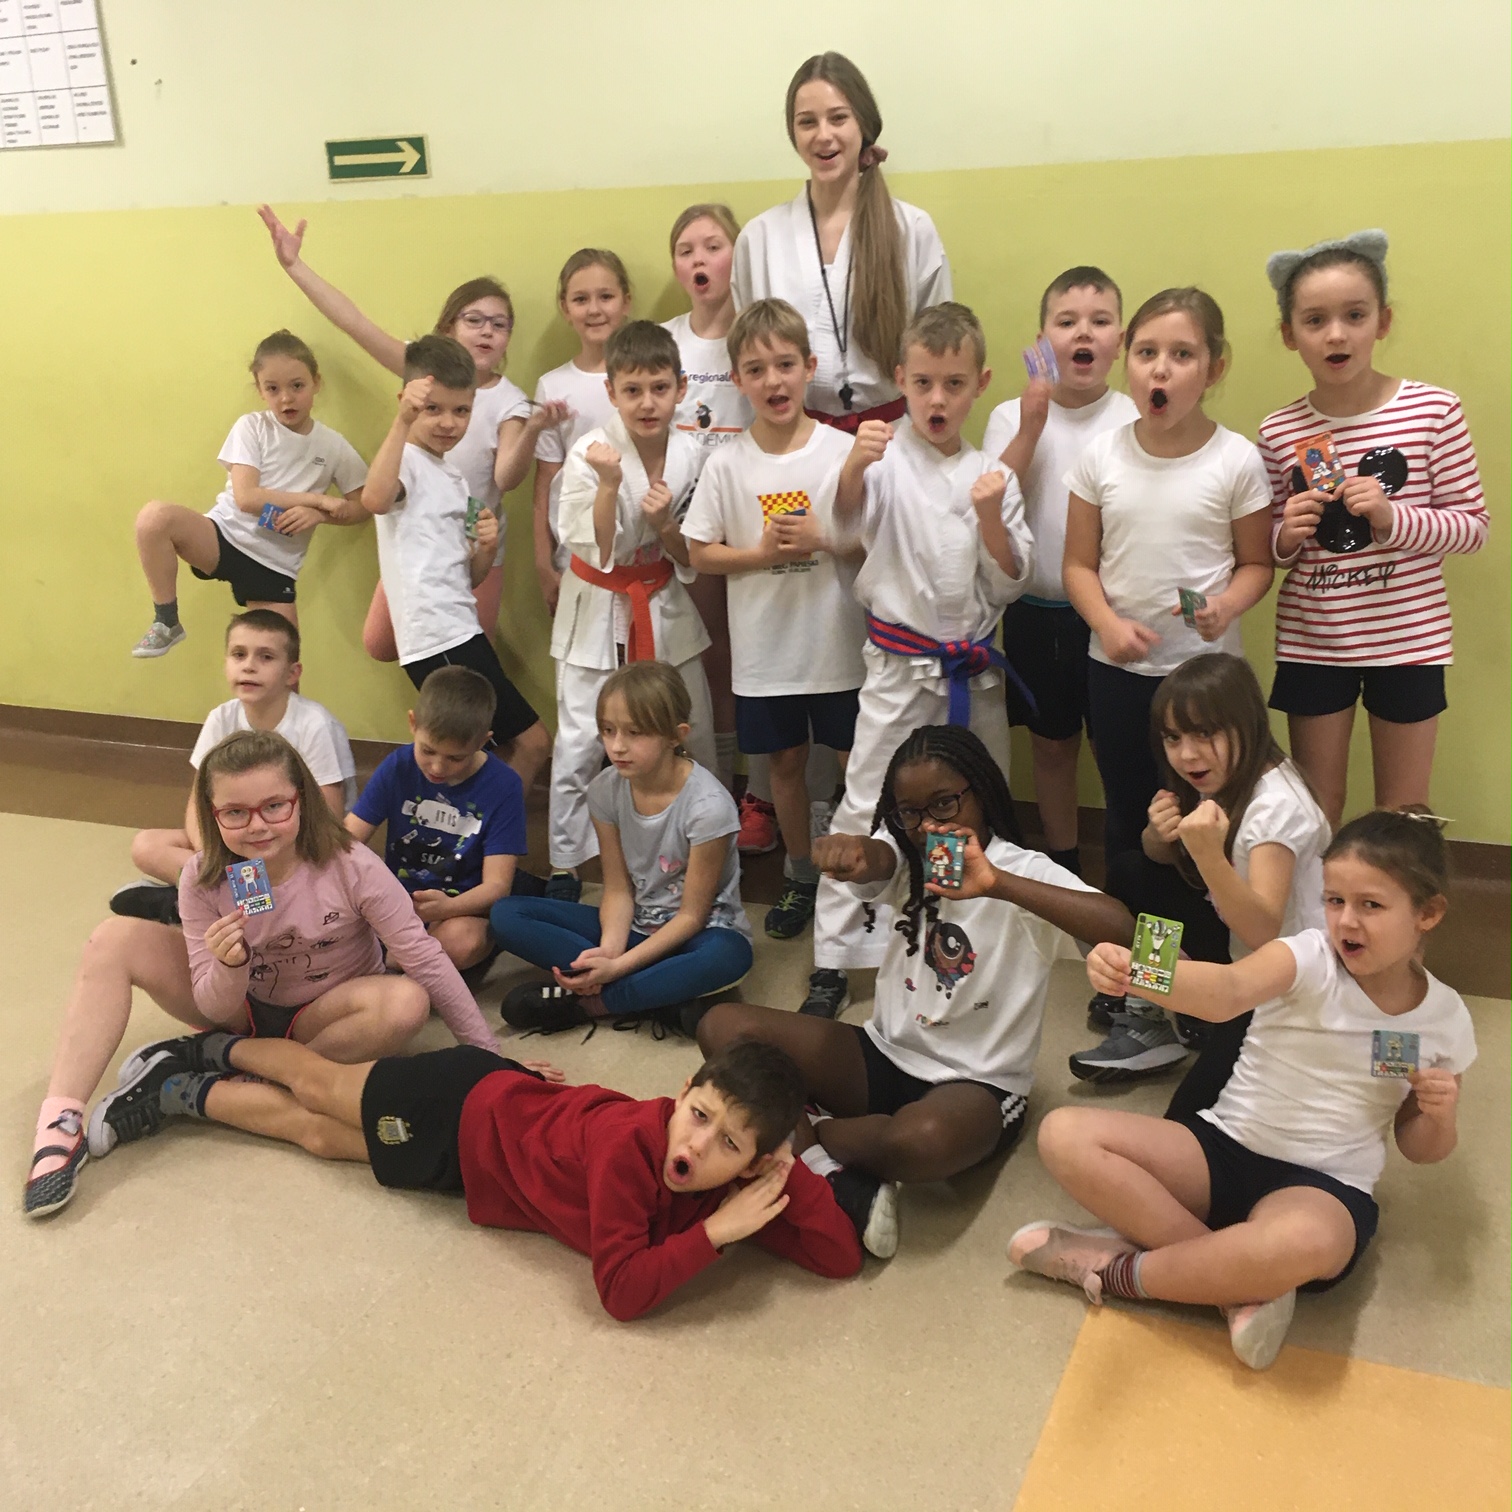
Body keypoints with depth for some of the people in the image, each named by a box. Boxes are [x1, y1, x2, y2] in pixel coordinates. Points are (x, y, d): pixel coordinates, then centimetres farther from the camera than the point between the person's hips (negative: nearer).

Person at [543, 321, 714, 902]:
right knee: (579, 740, -3)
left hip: (664, 608, 4)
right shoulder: (589, 454, -17)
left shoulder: (692, 456, -6)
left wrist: (666, 525, -21)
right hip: (598, 609, -3)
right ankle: (564, 864, 12)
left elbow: (690, 560, 0)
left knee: (695, 734, 11)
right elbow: (597, 553, -19)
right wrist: (609, 484, -32)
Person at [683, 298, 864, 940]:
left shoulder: (844, 452, -7)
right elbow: (700, 552, 0)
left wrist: (822, 541, -20)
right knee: (785, 762, 15)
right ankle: (801, 876, 33)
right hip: (765, 649, 2)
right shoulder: (726, 463, -3)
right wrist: (764, 552, -15)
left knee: (856, 761, 8)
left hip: (839, 643, -1)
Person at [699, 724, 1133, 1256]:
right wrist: (847, 850, -49)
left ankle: (805, 1133, -8)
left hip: (976, 1084, -5)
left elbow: (1119, 928, -31)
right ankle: (835, 1176, -19)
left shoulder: (1026, 871, -11)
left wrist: (997, 884, -40)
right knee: (723, 1026, -12)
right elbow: (875, 861, -23)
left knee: (922, 1141, -41)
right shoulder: (906, 857, 3)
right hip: (886, 1055, 5)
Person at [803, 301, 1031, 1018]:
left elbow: (1008, 585, 2)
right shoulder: (885, 460, -5)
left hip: (972, 671, 3)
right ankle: (832, 962, 7)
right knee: (865, 810, -2)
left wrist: (990, 517, -15)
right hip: (899, 667, -3)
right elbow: (843, 522, -23)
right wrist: (853, 464, -42)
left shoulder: (991, 476, 3)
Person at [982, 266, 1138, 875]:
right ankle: (1061, 866, 34)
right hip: (1036, 611, 2)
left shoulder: (1136, 420, -4)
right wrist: (1031, 428, -17)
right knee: (1051, 745, 16)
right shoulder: (1012, 416, -1)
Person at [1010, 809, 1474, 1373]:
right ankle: (1245, 1284, -17)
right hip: (1223, 1146, 1)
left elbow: (1418, 1147, 14)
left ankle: (1118, 1268, -14)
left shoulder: (1445, 1017, 0)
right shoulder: (1310, 957, -9)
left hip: (1324, 1187, -1)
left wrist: (1440, 1115, -11)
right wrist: (1134, 971, -54)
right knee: (1064, 1134, -21)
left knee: (1302, 1242, -42)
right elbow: (1226, 991, -33)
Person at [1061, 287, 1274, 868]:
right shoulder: (1101, 456, -3)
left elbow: (1256, 563, 0)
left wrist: (1226, 606, -21)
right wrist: (1107, 623, -18)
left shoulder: (1236, 460, -7)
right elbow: (1079, 565, 0)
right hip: (1116, 668, 2)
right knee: (1126, 817, 16)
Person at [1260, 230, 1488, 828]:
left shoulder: (1434, 412, -8)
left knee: (1403, 817, 12)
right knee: (1314, 812, 14)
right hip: (1311, 643, 1)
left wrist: (1394, 519, -22)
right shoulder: (1278, 433, -2)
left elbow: (1474, 525, -5)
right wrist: (1286, 536, -16)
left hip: (1408, 639, -1)